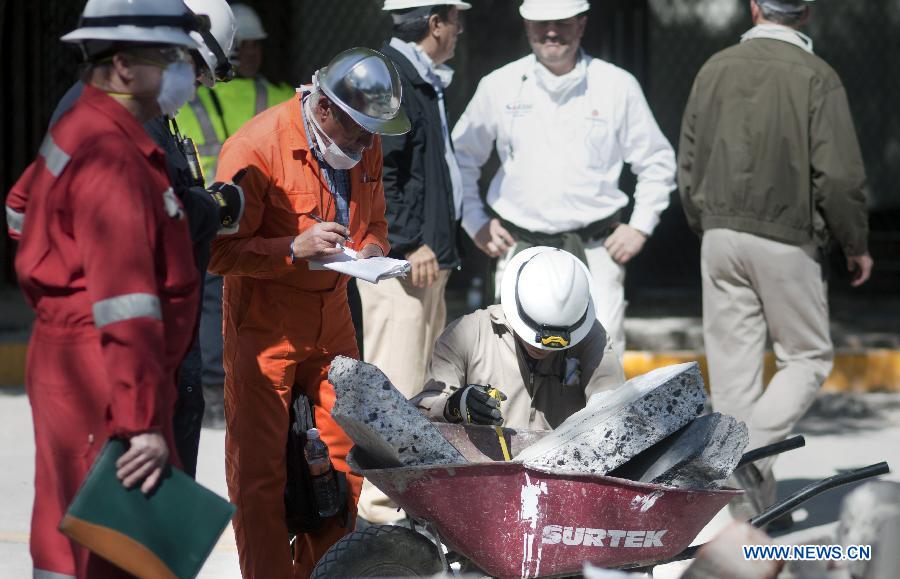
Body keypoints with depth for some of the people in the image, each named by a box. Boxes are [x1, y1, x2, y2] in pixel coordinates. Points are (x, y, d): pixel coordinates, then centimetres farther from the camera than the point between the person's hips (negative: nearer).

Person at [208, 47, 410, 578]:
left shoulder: (366, 146, 4)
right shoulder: (257, 147, -18)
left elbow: (374, 220, 19)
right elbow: (220, 251, -18)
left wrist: (372, 250, -5)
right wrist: (295, 248, -30)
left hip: (331, 324, 6)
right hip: (264, 329, -6)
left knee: (342, 459, 8)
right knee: (259, 470, -3)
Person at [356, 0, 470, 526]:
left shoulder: (424, 81, 18)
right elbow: (374, 171, -21)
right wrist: (410, 246, -20)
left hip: (428, 254, 11)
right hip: (400, 262, -11)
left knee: (427, 381, 14)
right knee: (395, 380, -9)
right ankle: (381, 497, -6)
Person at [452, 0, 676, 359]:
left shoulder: (618, 86, 2)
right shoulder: (499, 86, 3)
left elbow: (658, 162, 11)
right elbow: (461, 157, 15)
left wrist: (640, 227, 3)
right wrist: (475, 224, 7)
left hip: (595, 251, -1)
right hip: (521, 248, 1)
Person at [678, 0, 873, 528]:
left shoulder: (717, 68, 5)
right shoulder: (815, 75, -10)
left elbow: (689, 166, 9)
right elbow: (839, 175, -14)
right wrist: (856, 243, 1)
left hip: (721, 235, 4)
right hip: (787, 240, -4)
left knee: (733, 367, 7)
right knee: (808, 359, 10)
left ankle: (754, 502, 11)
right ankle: (752, 449, -13)